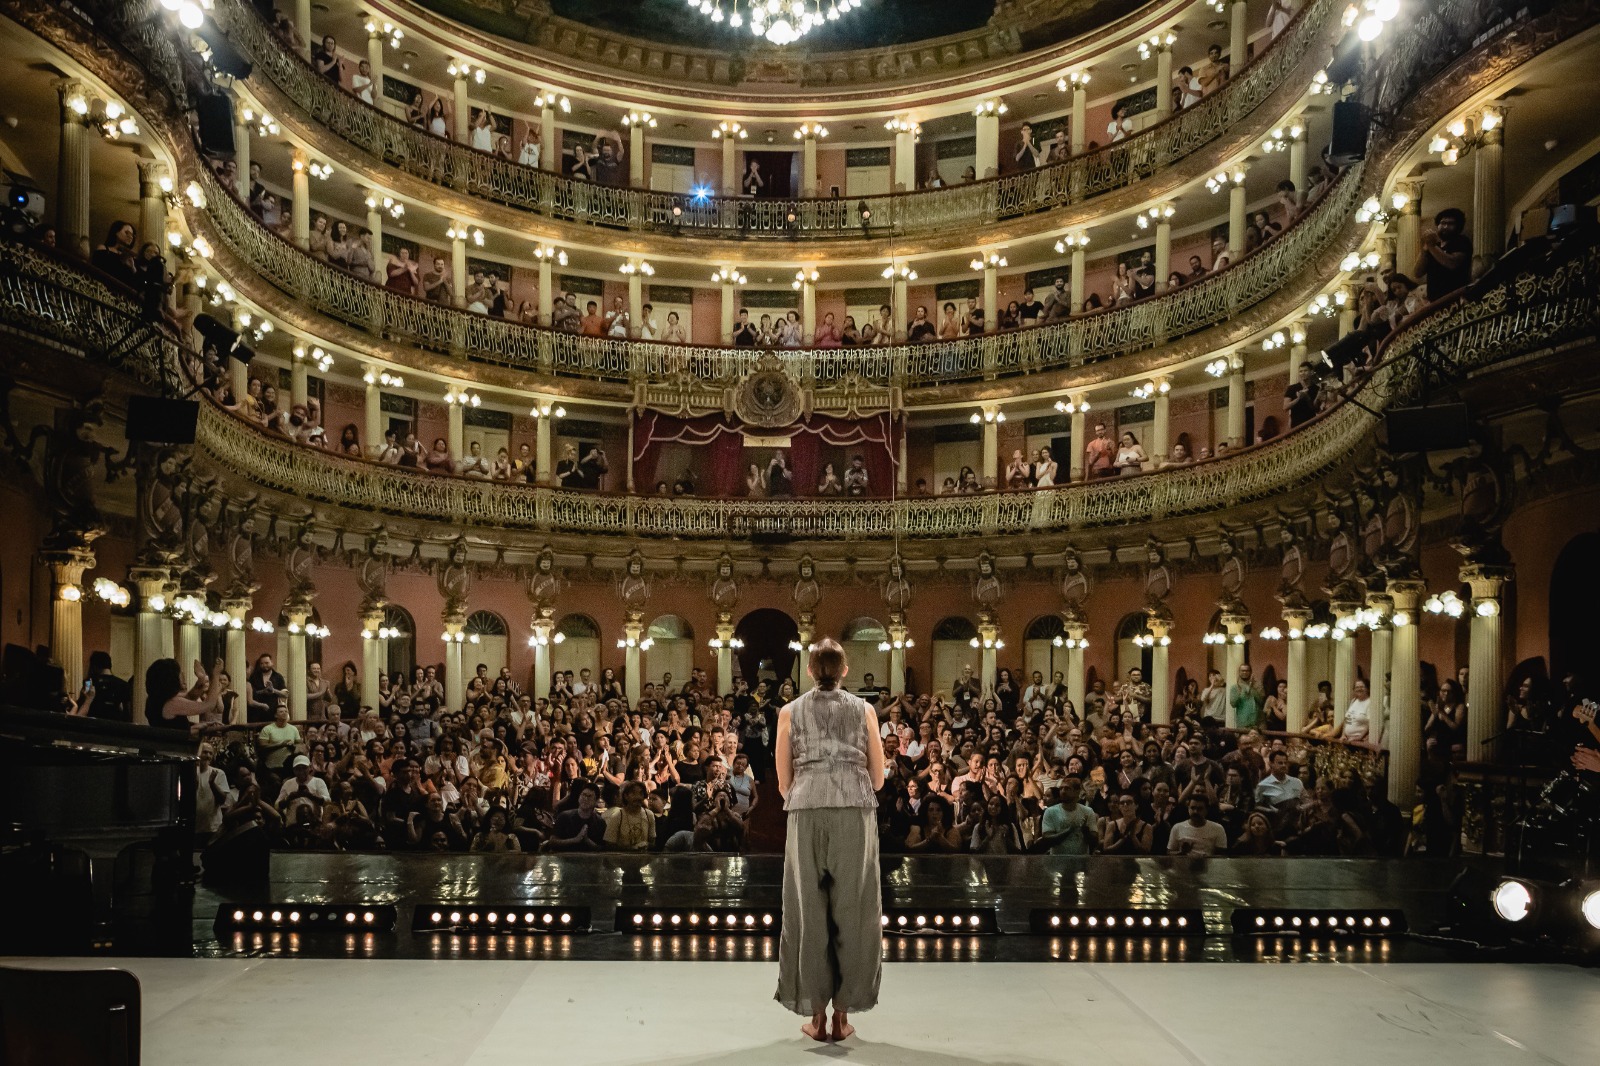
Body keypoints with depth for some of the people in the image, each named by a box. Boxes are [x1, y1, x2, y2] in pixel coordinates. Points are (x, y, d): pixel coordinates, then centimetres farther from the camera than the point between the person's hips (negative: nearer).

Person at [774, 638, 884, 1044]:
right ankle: (842, 1015, 9)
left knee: (810, 911, 7)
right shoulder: (864, 710, 11)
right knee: (851, 911, 7)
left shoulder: (790, 712, 11)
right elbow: (877, 779, 13)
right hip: (856, 813, 0)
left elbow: (784, 784, 11)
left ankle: (817, 1016, 9)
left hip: (807, 813, 0)